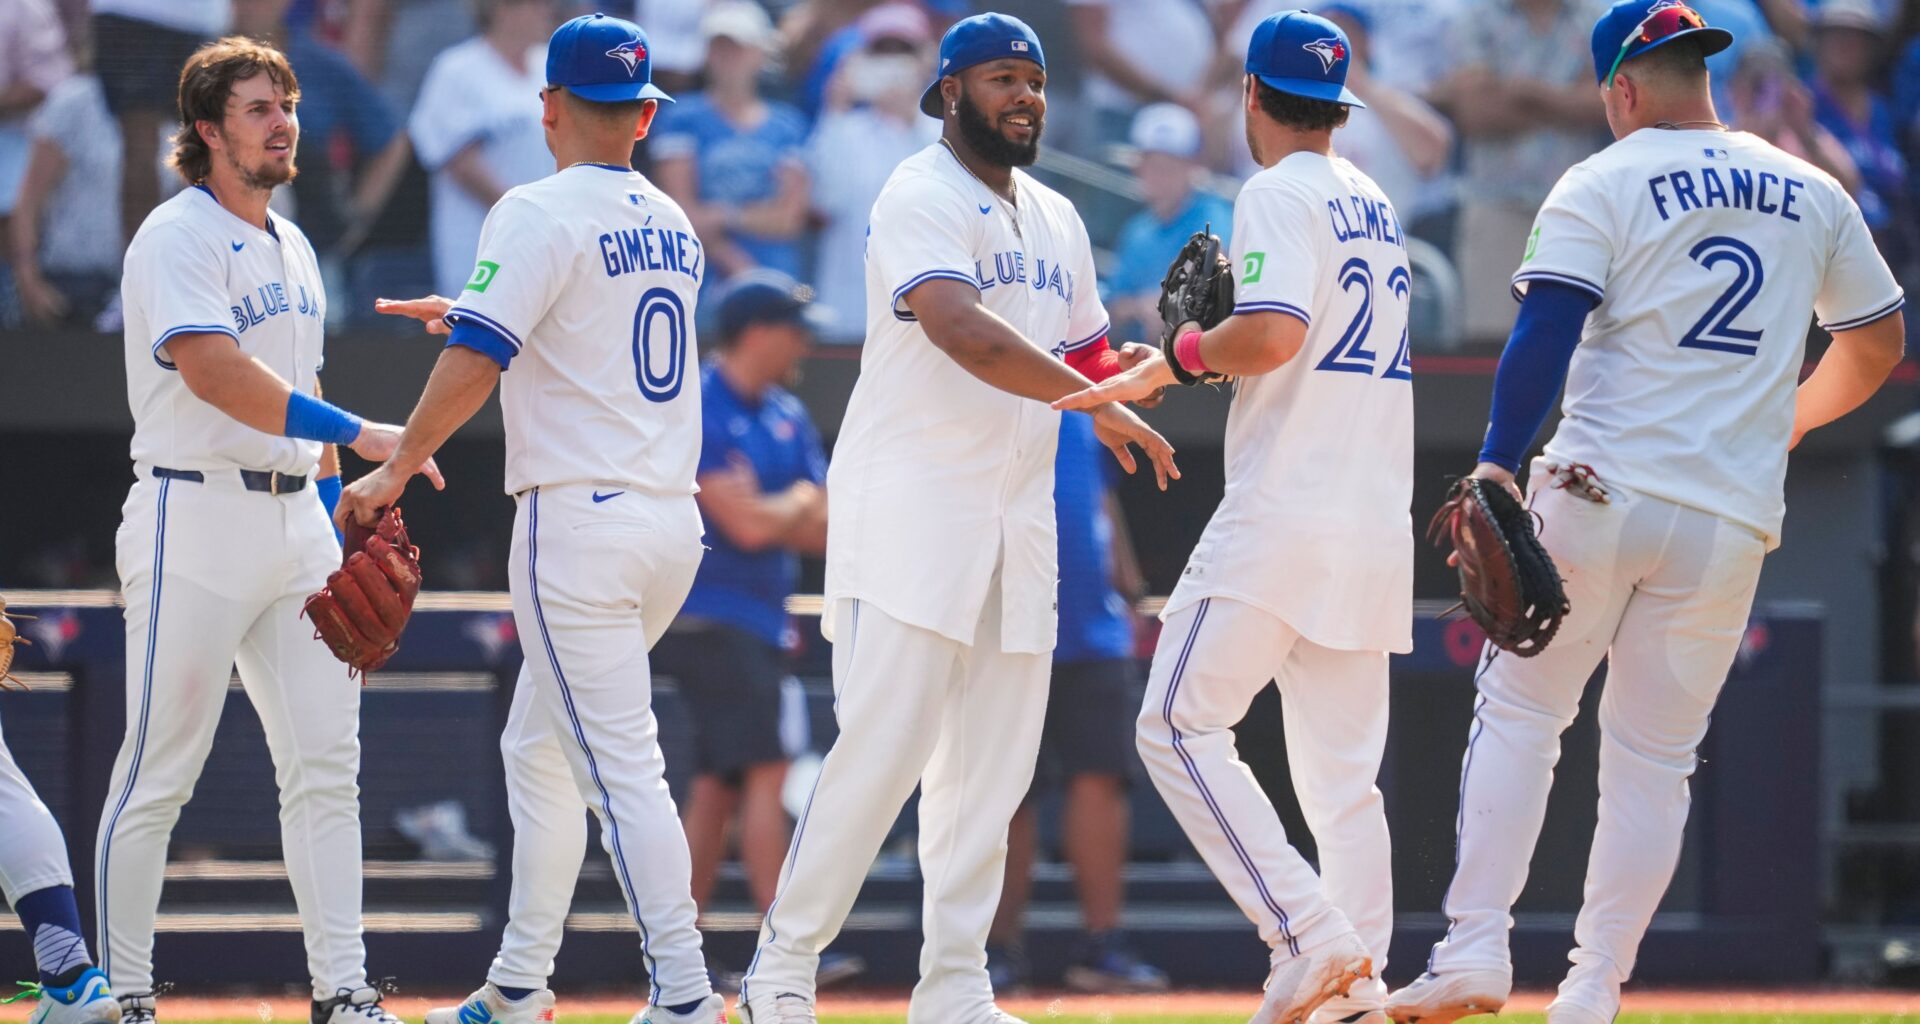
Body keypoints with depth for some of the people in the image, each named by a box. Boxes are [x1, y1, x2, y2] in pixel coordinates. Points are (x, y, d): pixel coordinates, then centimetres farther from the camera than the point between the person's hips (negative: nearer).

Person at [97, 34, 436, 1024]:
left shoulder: (291, 248, 18)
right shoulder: (179, 237, -10)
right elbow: (214, 371, -24)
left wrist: (329, 501, 16)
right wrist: (357, 433, -30)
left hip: (295, 523, 8)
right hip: (196, 517, -8)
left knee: (326, 763, 2)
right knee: (159, 771, -4)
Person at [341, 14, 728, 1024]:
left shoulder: (540, 214, -11)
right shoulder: (673, 226, 13)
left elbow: (474, 363, -19)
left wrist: (396, 470, -10)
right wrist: (470, 311, 36)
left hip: (579, 521, -8)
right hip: (672, 520, 8)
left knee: (620, 766, -9)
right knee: (538, 747, 19)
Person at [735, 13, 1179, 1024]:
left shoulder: (1055, 220, 17)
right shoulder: (922, 200, -10)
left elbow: (1084, 354, 24)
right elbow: (967, 334, -25)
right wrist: (1098, 402, -26)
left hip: (1016, 523, 8)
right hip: (910, 513, -8)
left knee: (990, 769, 6)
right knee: (884, 744, -12)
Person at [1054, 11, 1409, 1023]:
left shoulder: (1278, 194, -7)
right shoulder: (1375, 205, 19)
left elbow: (1275, 332, -23)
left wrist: (1188, 352, -4)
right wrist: (1150, 379, 25)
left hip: (1285, 513, -8)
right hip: (1377, 523, 8)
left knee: (1179, 724, -7)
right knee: (1341, 768, 9)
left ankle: (1311, 936, -18)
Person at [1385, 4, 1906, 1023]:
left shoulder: (1603, 184, -1)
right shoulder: (1812, 194, 13)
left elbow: (1547, 331, -14)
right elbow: (1879, 343, 23)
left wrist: (1496, 469, -20)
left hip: (1602, 492, -3)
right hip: (1732, 519, 3)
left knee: (1518, 712, 6)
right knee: (1655, 762, 8)